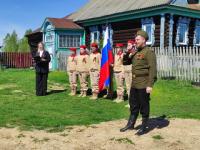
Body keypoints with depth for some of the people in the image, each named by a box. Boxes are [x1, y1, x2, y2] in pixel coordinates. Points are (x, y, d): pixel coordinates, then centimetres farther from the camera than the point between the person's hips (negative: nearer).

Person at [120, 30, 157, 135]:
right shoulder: (136, 52, 14)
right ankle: (131, 124, 29)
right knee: (133, 105, 16)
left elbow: (152, 69, -17)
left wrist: (150, 85, -22)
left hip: (143, 85, -8)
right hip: (134, 83, 8)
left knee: (144, 106, 4)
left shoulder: (149, 52, -11)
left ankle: (144, 127, 15)